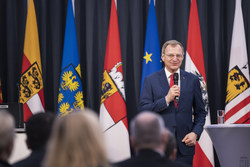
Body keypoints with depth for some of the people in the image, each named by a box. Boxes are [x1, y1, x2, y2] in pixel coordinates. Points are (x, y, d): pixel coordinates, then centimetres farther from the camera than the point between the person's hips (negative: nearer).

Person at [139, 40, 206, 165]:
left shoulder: (192, 80, 8)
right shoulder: (151, 80, 2)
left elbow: (200, 112, 12)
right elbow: (143, 110, -5)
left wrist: (195, 133, -4)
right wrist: (167, 99, -16)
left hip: (184, 144, 2)